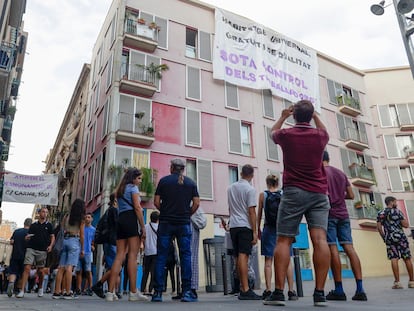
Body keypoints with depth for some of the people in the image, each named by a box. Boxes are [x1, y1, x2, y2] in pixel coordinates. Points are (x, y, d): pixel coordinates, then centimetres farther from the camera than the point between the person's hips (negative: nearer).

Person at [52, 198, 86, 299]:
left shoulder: (66, 216, 12)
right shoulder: (81, 218, 0)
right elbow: (82, 234, -1)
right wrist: (82, 249, 4)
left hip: (64, 240, 5)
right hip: (74, 241, -4)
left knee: (61, 267, 6)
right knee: (69, 267, -7)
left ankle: (57, 292, 7)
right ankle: (67, 292, -8)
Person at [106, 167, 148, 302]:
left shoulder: (120, 190, 26)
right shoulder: (133, 188, 3)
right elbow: (137, 207, -7)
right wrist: (143, 227, -9)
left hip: (120, 220, 7)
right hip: (131, 220, -7)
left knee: (119, 256, 3)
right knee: (133, 255, -10)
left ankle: (110, 292, -2)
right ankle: (133, 292, -12)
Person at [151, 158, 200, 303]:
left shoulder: (164, 180, 4)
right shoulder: (191, 183, 7)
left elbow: (156, 201, 1)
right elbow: (196, 203, 1)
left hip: (165, 223, 0)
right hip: (184, 224, 1)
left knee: (161, 256, 3)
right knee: (185, 256, 2)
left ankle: (158, 292, 4)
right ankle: (186, 292, -1)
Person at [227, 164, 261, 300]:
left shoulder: (230, 188, 15)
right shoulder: (250, 189, -6)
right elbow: (251, 211, -11)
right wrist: (254, 231, -9)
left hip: (233, 225, 7)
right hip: (245, 226, -6)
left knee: (238, 257, 11)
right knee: (243, 256, -12)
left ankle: (242, 287, 17)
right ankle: (245, 290, -14)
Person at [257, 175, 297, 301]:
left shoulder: (263, 195, 2)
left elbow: (259, 214, 2)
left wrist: (258, 229, 11)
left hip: (269, 229, -1)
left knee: (268, 260, 3)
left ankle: (268, 290, 1)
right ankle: (291, 291, 4)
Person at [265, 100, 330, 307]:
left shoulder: (286, 135, 3)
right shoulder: (320, 136, 8)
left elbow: (273, 131, 27)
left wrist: (283, 116, 40)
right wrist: (315, 115, 38)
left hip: (293, 192, -2)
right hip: (319, 193, 3)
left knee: (283, 241, -2)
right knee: (320, 239, -5)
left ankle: (279, 292, -6)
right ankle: (319, 293, -8)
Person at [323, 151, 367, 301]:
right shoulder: (341, 173, 17)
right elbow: (351, 195, 17)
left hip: (328, 214, -6)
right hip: (343, 214, 6)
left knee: (332, 248, -6)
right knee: (349, 247, 0)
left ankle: (339, 290, -5)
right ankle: (360, 289, -6)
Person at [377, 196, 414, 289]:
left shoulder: (380, 214, 7)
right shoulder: (397, 211, -2)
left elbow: (379, 227, 1)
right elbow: (406, 225, -6)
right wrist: (404, 218, 13)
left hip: (389, 238, 2)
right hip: (400, 236, -2)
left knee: (394, 259, -1)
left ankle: (397, 282, -8)